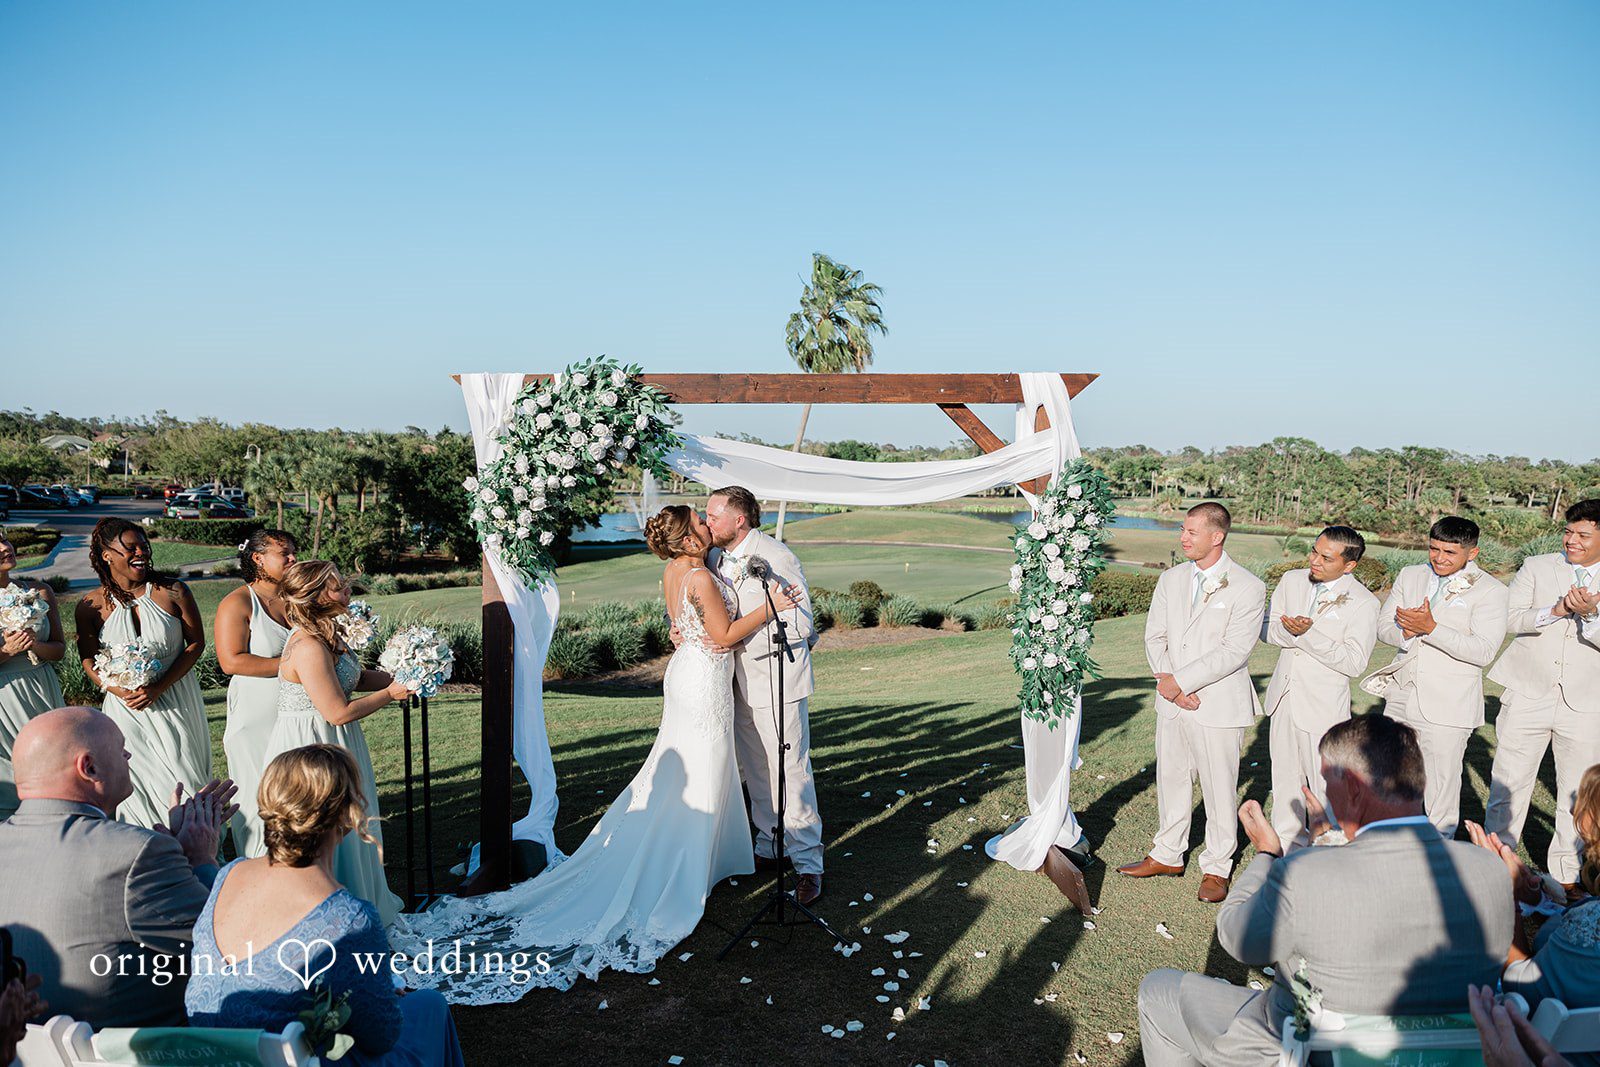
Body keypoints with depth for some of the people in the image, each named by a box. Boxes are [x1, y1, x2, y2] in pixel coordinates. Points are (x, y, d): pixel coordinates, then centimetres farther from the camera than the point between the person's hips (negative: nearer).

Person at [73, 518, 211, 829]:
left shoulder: (173, 592, -4)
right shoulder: (91, 605, -2)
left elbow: (196, 643, -2)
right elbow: (89, 662, 1)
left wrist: (158, 688, -13)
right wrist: (123, 692, -17)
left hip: (175, 700, 0)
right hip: (126, 707, 0)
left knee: (182, 783, 4)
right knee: (138, 786, 4)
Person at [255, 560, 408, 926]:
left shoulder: (325, 635, 4)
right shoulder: (309, 648, -27)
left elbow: (354, 677, 15)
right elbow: (339, 712, -25)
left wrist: (397, 677, -1)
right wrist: (390, 693, -13)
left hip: (332, 744, 10)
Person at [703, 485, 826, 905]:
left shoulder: (775, 556, -16)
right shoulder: (716, 559, 6)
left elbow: (800, 624, -16)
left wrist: (737, 637, -21)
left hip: (777, 674, -7)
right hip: (740, 676, 7)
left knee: (790, 770, -5)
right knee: (754, 770, 16)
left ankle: (807, 861, 4)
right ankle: (769, 846, 30)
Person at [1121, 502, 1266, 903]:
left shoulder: (1247, 588, -10)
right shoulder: (1171, 579, 8)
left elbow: (1234, 651, -16)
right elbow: (1155, 636, 6)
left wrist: (1180, 681, -18)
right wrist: (1167, 682, -10)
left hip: (1219, 704, -5)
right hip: (1171, 703, 5)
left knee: (1219, 788, 4)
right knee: (1170, 779, 16)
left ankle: (1216, 869, 20)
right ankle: (1168, 855, 32)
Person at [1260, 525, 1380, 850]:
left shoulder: (1363, 603, -13)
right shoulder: (1291, 581, 3)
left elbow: (1354, 663, -18)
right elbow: (1269, 628, 4)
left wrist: (1309, 635, -25)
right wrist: (1291, 631, -18)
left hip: (1324, 706, -5)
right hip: (1285, 698, 5)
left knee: (1325, 786, 0)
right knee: (1285, 778, 17)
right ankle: (1288, 845, 32)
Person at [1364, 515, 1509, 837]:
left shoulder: (1489, 590, -8)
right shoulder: (1410, 576, 9)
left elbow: (1484, 652, -17)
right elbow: (1383, 626, 8)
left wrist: (1431, 628, -24)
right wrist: (1406, 630, -14)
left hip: (1447, 707, -5)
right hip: (1401, 698, 5)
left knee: (1442, 785, 3)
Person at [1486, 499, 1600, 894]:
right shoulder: (1537, 567, 4)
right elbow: (1512, 618, -6)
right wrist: (1554, 611, -22)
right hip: (1529, 695, 0)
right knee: (1508, 786, 5)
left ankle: (1566, 874, 25)